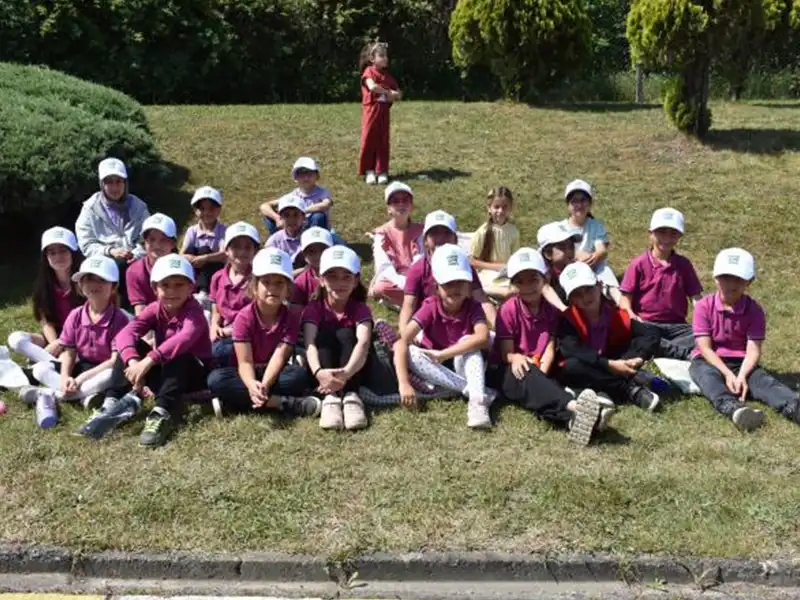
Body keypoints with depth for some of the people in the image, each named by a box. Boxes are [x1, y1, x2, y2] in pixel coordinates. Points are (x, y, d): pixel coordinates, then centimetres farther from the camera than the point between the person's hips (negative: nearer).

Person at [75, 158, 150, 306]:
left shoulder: (138, 207, 13)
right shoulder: (90, 209, 7)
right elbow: (86, 245, 1)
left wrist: (135, 255, -15)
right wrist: (110, 251, -15)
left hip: (134, 264, 1)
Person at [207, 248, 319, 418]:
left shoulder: (291, 318, -10)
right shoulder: (244, 317, -14)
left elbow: (279, 356, -21)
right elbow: (244, 362, -21)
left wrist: (264, 386, -40)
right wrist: (252, 385, -44)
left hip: (274, 374, 0)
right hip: (250, 375, 1)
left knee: (300, 375, -31)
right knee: (216, 379, -32)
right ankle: (286, 403, -32)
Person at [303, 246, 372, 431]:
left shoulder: (360, 309, -8)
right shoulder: (313, 308, -6)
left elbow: (363, 343, -28)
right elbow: (310, 344, -24)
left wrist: (347, 372, -49)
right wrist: (319, 372, -47)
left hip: (352, 373, 0)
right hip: (324, 375, 0)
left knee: (346, 334, -23)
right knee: (324, 333, -24)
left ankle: (351, 396, -39)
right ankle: (330, 397, -41)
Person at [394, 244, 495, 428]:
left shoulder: (473, 307, -16)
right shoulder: (430, 307, -17)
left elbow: (482, 338, -38)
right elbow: (402, 342, -28)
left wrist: (442, 354, -39)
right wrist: (404, 383, -42)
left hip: (464, 366, -1)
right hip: (436, 369, 1)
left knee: (468, 342, -29)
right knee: (410, 352, -29)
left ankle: (477, 401, -43)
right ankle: (470, 390, -33)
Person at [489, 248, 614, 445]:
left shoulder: (550, 309, 5)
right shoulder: (508, 309, -5)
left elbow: (549, 349, -4)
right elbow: (507, 352, -8)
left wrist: (541, 374, -24)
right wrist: (516, 358, -33)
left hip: (538, 371, 3)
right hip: (508, 371, -3)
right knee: (528, 376, -38)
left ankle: (575, 418, -67)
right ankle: (574, 406, -66)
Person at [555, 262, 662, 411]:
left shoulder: (617, 315, -6)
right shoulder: (568, 320, -14)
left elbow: (650, 333, -12)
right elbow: (572, 351, -30)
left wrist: (638, 357, -31)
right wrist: (609, 365, -37)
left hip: (615, 369, 3)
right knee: (572, 366, -38)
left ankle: (607, 390, -23)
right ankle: (631, 388, -28)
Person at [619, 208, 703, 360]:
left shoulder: (684, 264, 12)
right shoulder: (639, 264, 4)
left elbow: (695, 297, 8)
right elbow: (625, 298, 0)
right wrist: (632, 316, -23)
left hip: (676, 326, 2)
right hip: (646, 324, -2)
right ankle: (686, 352, -32)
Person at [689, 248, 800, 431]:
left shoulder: (754, 310, -2)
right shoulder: (704, 306, -6)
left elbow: (753, 350, -9)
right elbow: (705, 348, -12)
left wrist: (741, 376, -28)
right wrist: (728, 374, -25)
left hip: (741, 363, 2)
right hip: (709, 361, -2)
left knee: (763, 380, -28)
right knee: (707, 375, -36)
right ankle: (733, 408, -66)